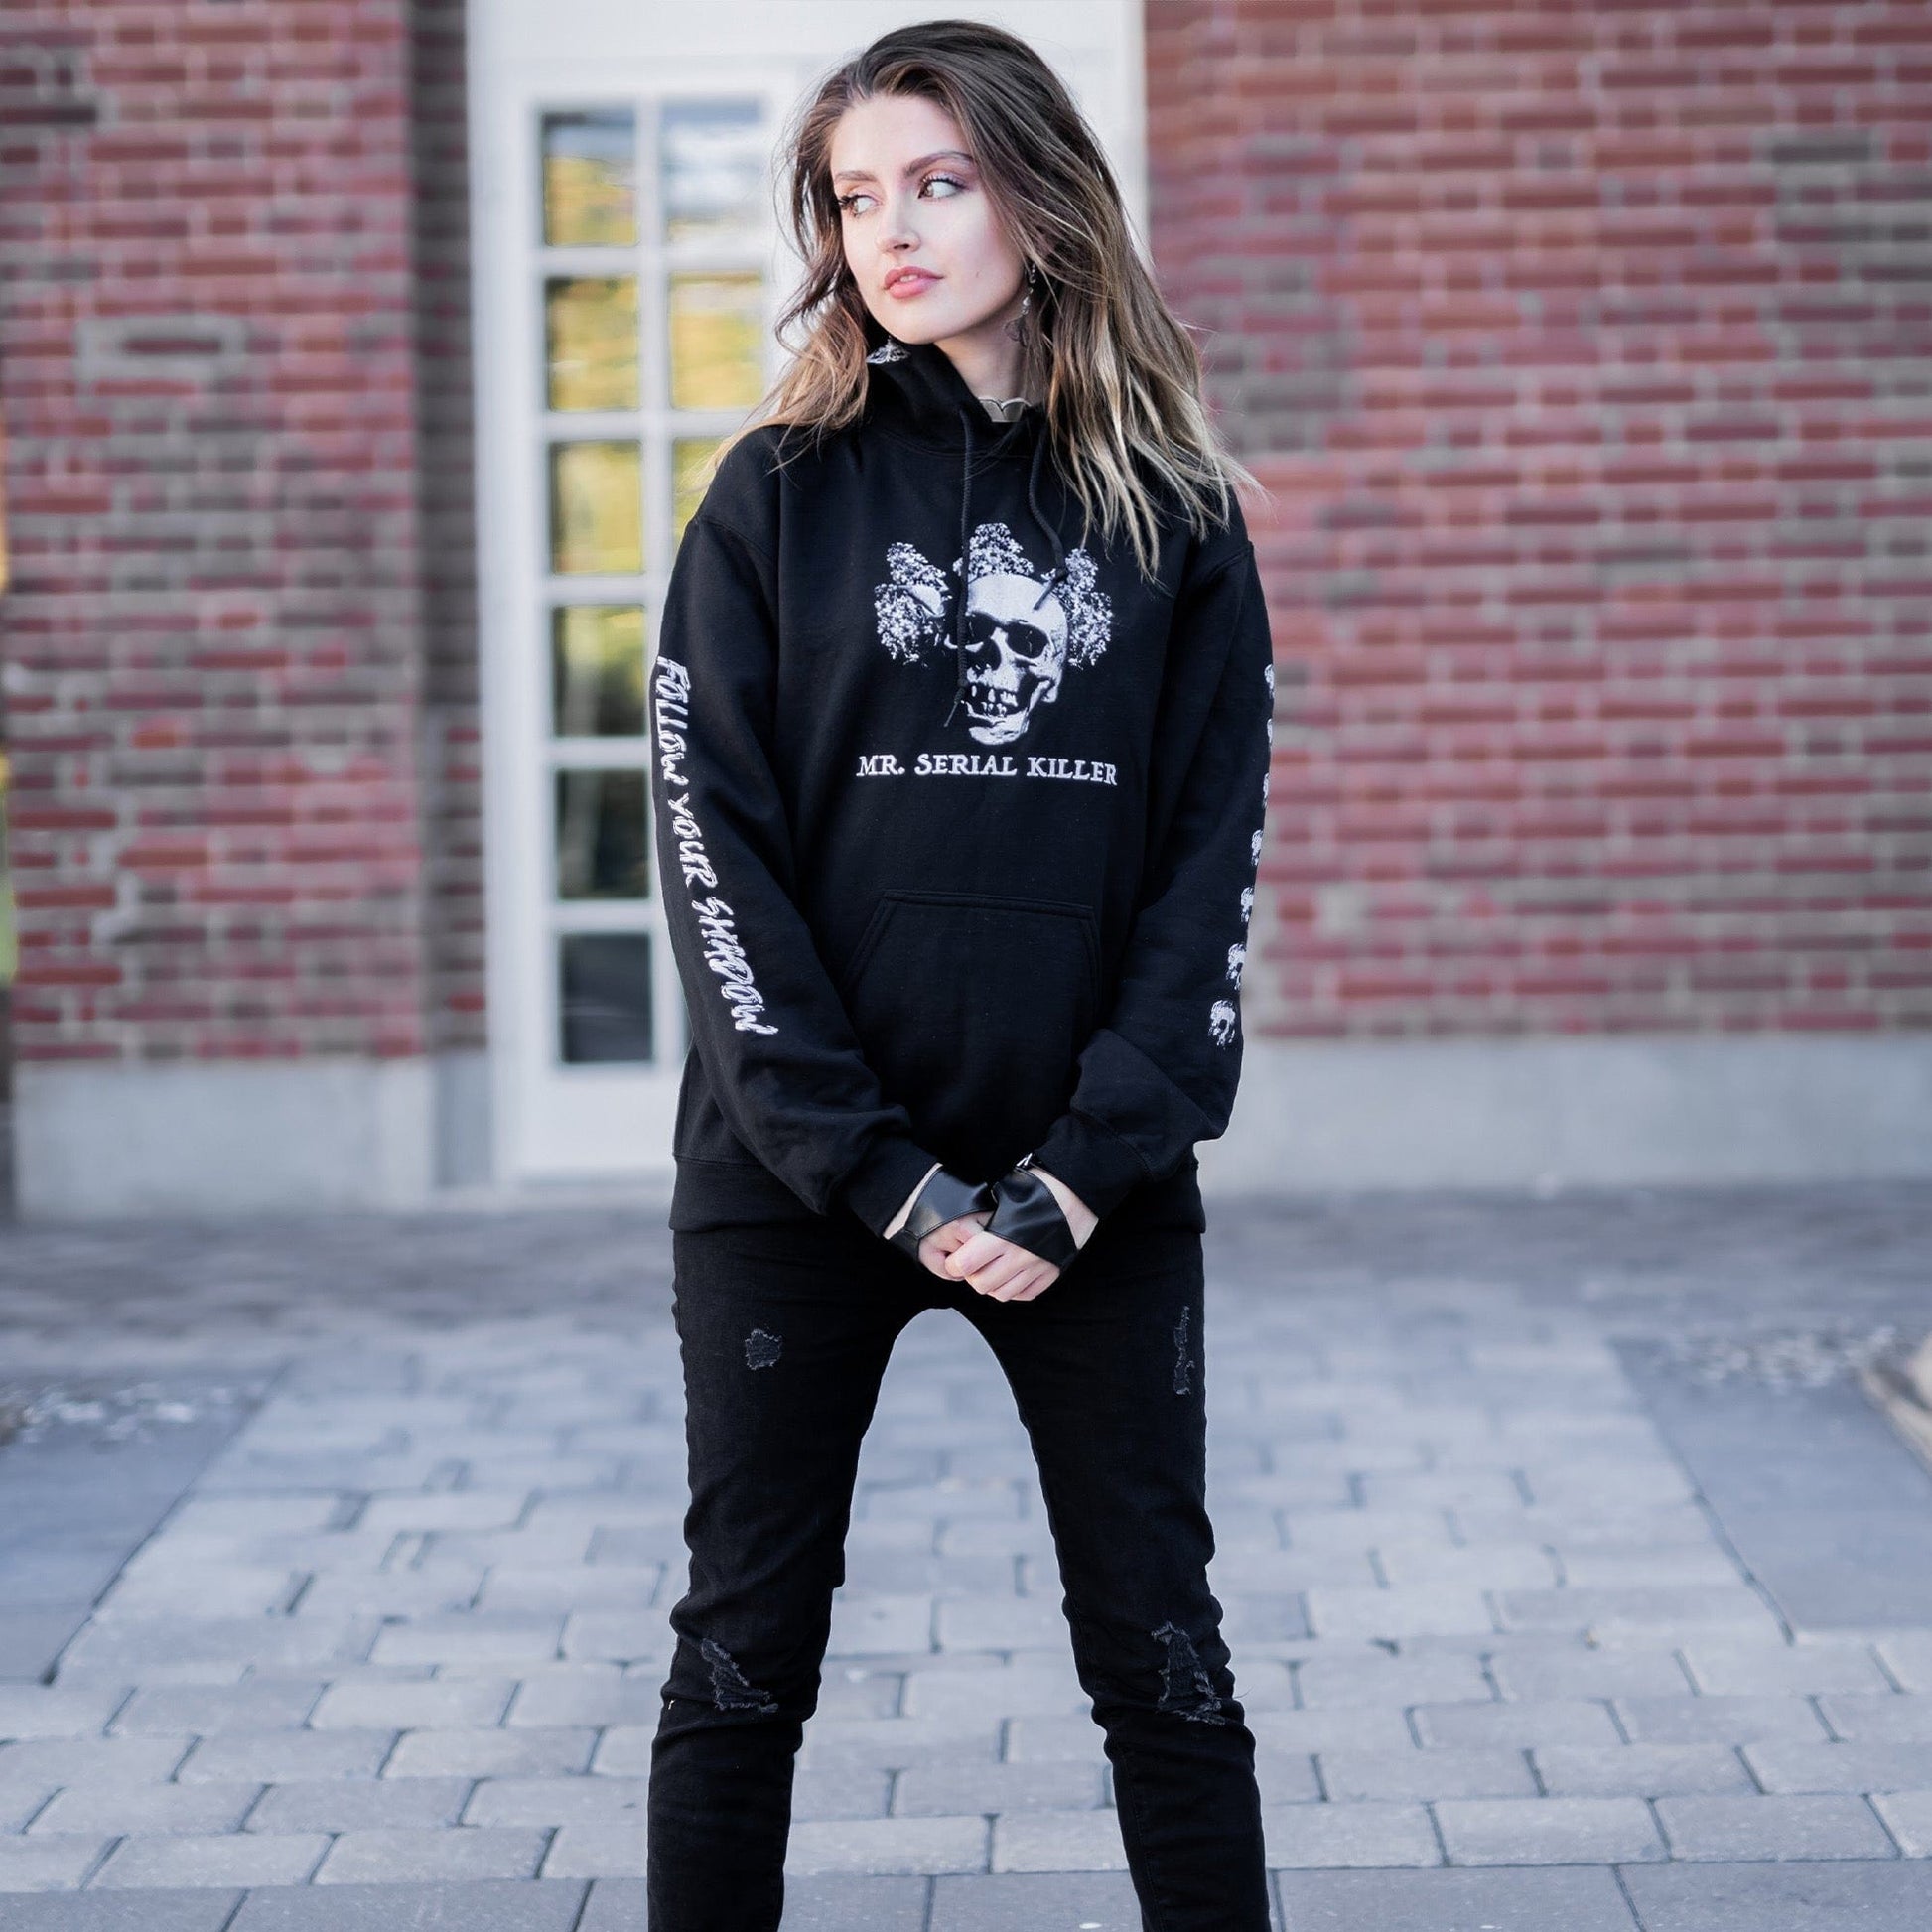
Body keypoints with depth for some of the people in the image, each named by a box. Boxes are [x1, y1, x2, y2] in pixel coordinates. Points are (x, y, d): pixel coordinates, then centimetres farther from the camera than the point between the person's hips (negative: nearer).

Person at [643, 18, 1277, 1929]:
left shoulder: (1170, 513, 5)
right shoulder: (779, 497, 2)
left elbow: (1212, 854, 1)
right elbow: (716, 851, -5)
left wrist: (1085, 1170, -11)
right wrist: (886, 1178, -13)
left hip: (1092, 1188, 1)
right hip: (796, 1181, 0)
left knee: (1162, 1655, 6)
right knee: (745, 1652, 6)